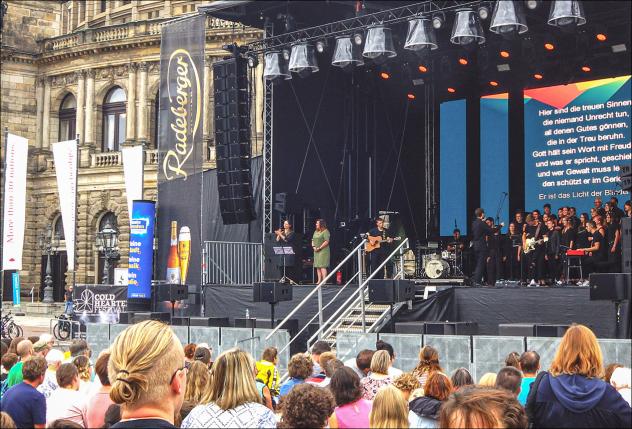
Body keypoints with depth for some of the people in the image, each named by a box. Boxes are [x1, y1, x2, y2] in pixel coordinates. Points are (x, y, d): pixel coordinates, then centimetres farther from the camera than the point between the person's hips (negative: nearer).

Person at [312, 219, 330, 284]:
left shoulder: (325, 231, -8)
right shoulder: (316, 232, 18)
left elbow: (326, 242, -16)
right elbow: (313, 240, 20)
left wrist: (319, 248, -16)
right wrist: (313, 246, 1)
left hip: (323, 251, -8)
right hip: (316, 251, 8)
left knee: (322, 266, -11)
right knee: (317, 266, 6)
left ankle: (324, 280, -13)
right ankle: (319, 280, 9)